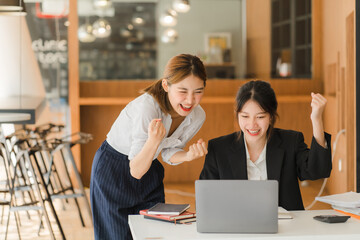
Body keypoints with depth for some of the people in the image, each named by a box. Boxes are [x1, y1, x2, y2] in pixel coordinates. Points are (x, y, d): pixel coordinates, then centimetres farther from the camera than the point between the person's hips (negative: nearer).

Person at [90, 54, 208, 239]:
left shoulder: (197, 116, -15)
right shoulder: (147, 108, -34)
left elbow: (169, 153, 0)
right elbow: (136, 171, -29)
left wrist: (189, 155, -22)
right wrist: (154, 140, -46)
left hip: (150, 173, 6)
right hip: (113, 171, -5)